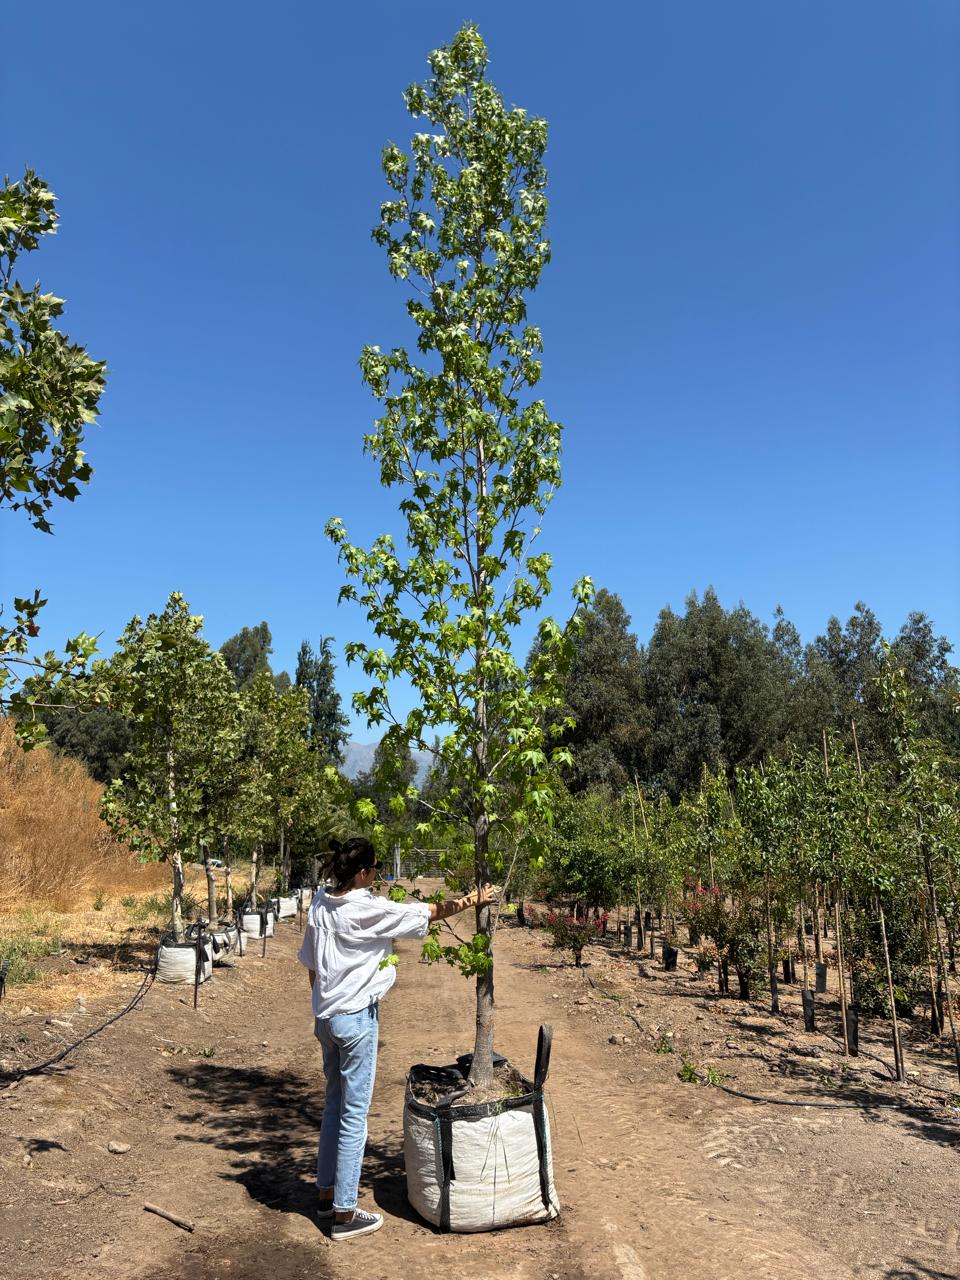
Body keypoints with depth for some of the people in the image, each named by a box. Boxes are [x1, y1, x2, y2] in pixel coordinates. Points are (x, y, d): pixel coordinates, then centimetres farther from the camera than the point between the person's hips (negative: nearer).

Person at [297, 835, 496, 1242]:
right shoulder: (367, 909, -21)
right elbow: (429, 913, -14)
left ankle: (326, 1195, 34)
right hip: (356, 1017, -8)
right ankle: (345, 1214, 15)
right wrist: (471, 900, -1)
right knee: (354, 1113, 4)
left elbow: (311, 966, 10)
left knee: (334, 1105, 21)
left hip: (326, 1014, 8)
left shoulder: (320, 904, 1)